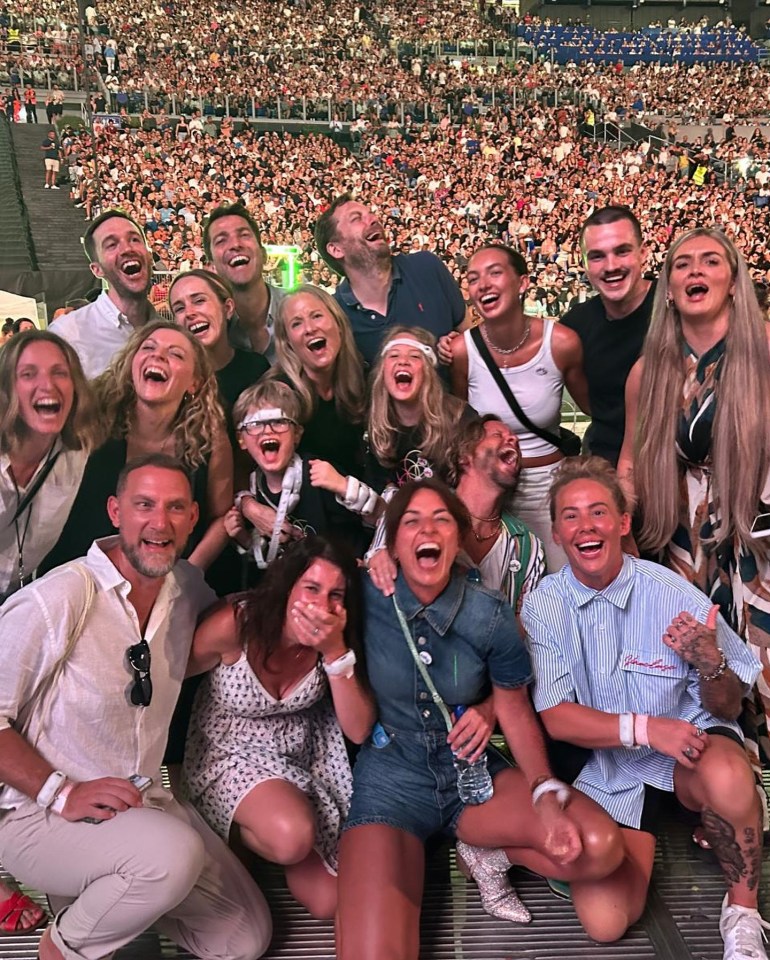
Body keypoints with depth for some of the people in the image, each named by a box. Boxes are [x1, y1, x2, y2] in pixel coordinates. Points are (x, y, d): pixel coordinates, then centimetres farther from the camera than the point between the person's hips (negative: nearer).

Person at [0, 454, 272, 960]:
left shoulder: (187, 588, 0)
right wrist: (61, 793, -24)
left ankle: (101, 893, 23)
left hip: (143, 803, 7)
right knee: (173, 854, -35)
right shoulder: (58, 600, -21)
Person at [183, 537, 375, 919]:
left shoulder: (336, 640, -15)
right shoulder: (235, 623, -26)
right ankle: (242, 831, 1)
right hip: (230, 755, -4)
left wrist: (336, 651, -31)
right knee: (293, 837, -35)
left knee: (331, 901, -3)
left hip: (304, 757, 4)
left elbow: (359, 730, -19)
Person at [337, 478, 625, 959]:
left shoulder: (491, 616, -10)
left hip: (474, 774, 2)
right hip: (391, 778, -2)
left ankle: (488, 854, 10)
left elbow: (517, 711, 0)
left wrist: (546, 794, -14)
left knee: (601, 846, -18)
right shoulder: (367, 600, -12)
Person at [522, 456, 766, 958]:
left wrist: (710, 664, -27)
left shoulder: (676, 595, -15)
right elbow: (554, 716, -11)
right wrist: (646, 729, -24)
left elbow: (728, 707, -4)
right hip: (607, 769, 2)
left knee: (726, 779, -36)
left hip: (690, 742, -1)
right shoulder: (543, 606, -10)